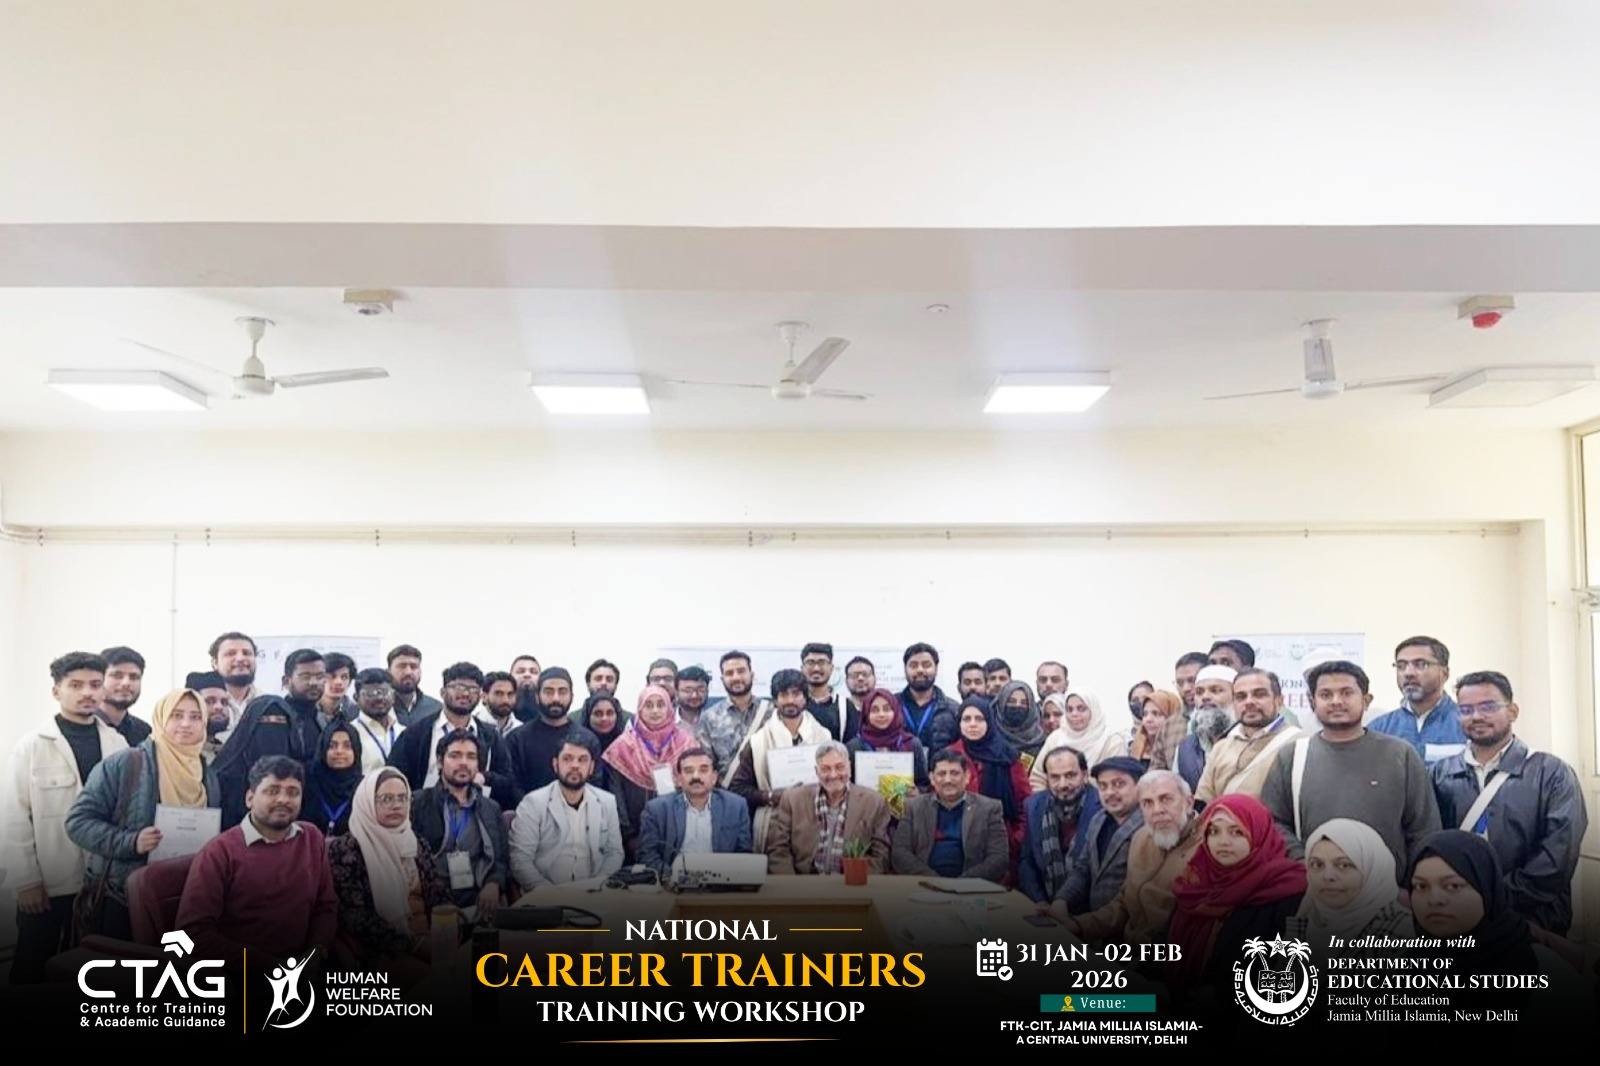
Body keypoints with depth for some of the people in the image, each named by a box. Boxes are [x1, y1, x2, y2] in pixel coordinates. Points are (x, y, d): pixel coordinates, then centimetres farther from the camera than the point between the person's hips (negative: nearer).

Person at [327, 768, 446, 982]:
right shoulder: (346, 850, 0)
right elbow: (356, 916, -8)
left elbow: (437, 895, 15)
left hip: (427, 941, 6)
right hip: (379, 949, -6)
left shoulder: (416, 845, 18)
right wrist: (411, 945, -16)